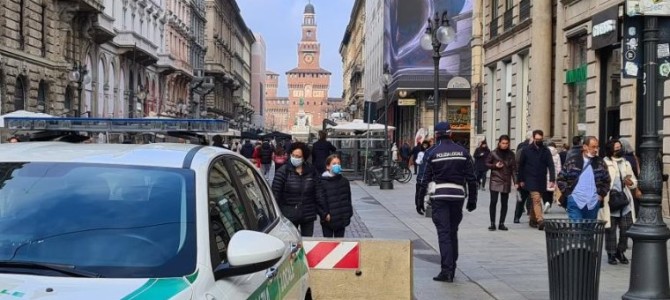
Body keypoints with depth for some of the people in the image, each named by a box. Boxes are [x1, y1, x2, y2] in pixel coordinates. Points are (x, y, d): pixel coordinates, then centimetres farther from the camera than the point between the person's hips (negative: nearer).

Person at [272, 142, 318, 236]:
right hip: (289, 215, -3)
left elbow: (316, 192, 10)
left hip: (308, 214, 3)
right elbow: (275, 192, -8)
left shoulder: (311, 171, 3)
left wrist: (316, 209, 8)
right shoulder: (283, 171, -7)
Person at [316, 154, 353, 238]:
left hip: (342, 219, 4)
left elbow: (348, 199, 11)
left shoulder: (344, 181, 6)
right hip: (328, 220, -4)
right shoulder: (322, 182, -8)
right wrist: (325, 214, -17)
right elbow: (319, 200, -11)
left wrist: (348, 214, 5)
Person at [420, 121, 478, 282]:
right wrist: (472, 200, 11)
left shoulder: (431, 153, -3)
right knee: (453, 232, 15)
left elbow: (425, 178, -3)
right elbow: (471, 178, 6)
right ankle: (452, 268, 22)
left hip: (439, 197, -3)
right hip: (457, 196, 3)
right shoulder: (462, 152, 6)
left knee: (444, 233, -3)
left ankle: (447, 270, -12)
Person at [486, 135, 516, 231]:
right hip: (495, 180, -2)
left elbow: (514, 168, 6)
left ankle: (501, 223, 12)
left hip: (506, 182, 2)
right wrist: (495, 166, -10)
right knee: (493, 202, -8)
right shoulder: (493, 153, -1)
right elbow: (487, 164, 8)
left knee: (504, 203, 4)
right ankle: (492, 223, 0)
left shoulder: (511, 154, 6)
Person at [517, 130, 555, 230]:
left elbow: (551, 166, -2)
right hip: (531, 180, -3)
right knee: (536, 199, -16)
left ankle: (532, 220, 24)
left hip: (542, 180, 3)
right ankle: (540, 220, -24)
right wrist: (521, 180, 2)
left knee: (536, 200, 11)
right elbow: (521, 165, 4)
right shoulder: (526, 150, 0)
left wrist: (552, 179, -14)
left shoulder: (546, 151, 5)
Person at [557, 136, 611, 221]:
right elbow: (561, 179, 4)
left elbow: (607, 181, 16)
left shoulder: (600, 163, 8)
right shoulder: (572, 161, 1)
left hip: (593, 204, 3)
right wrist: (567, 193, -3)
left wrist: (601, 194, 5)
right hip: (575, 202, -3)